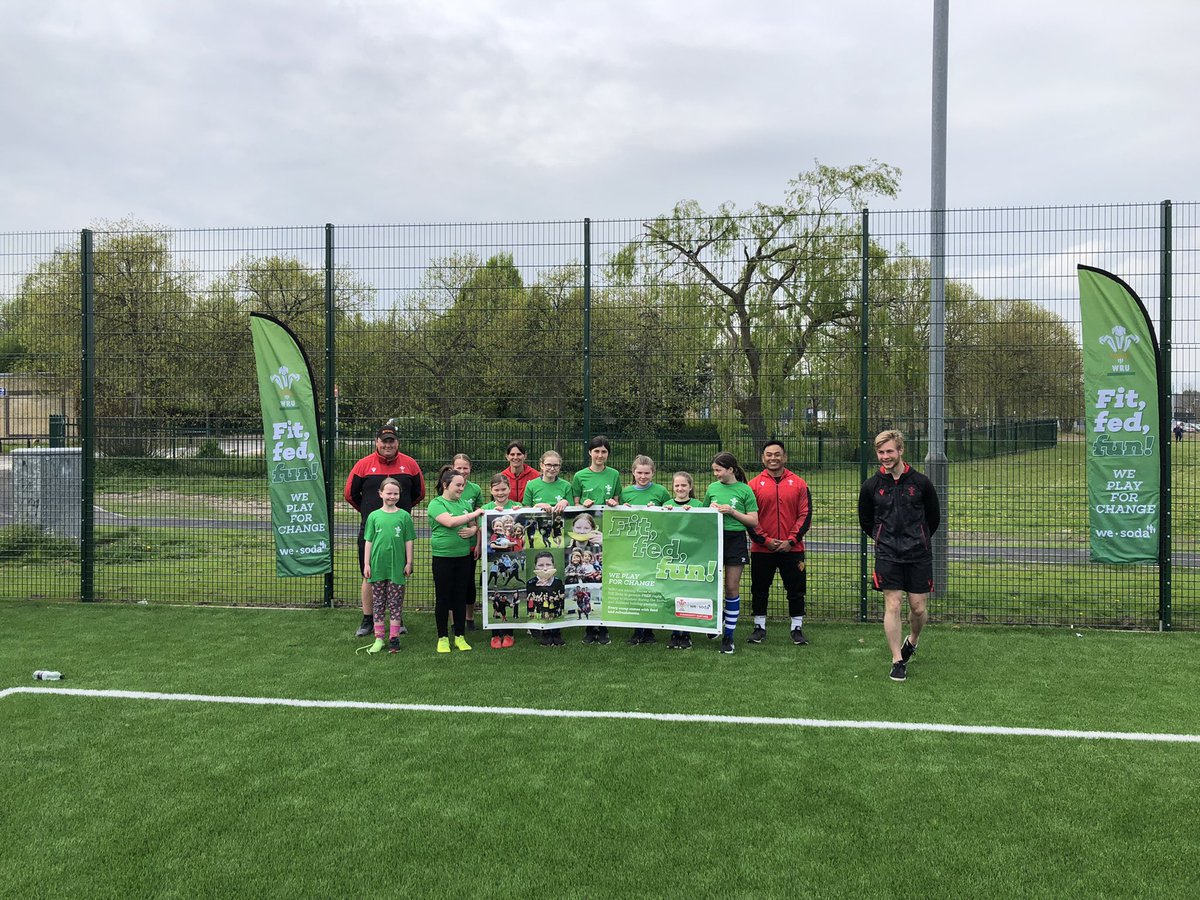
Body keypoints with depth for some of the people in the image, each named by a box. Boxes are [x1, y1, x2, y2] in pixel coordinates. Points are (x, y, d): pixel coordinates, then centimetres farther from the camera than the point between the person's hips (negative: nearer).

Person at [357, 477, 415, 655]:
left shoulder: (404, 516, 0)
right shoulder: (374, 516, 3)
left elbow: (409, 541, 4)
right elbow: (368, 541, 6)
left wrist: (409, 563, 2)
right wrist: (366, 564, 3)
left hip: (397, 567, -1)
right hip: (377, 565, 1)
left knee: (396, 603, 3)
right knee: (378, 602, 7)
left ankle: (394, 638, 10)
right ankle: (379, 638, 15)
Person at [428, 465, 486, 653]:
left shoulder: (463, 503, 10)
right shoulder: (436, 504, -7)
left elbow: (474, 525, 18)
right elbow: (450, 522, -23)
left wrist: (473, 530, -6)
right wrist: (475, 514, -18)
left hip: (464, 556, 5)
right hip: (443, 556, -5)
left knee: (461, 597, 10)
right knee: (443, 598, 4)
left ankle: (459, 636, 19)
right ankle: (443, 638, 14)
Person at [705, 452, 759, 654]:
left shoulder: (745, 490, -1)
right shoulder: (712, 488, 9)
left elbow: (754, 521, -2)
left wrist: (732, 511, -12)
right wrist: (711, 509, -1)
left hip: (736, 539, -3)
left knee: (732, 588, 2)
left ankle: (728, 634, 10)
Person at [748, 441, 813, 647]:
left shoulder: (799, 484, 3)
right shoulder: (754, 485, 1)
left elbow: (805, 515, 0)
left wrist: (791, 540, -9)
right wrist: (765, 540, -10)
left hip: (792, 549, 0)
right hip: (761, 550, 0)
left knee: (796, 590, 6)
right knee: (759, 589, 9)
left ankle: (797, 628, 18)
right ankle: (759, 627, 22)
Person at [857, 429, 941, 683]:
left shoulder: (920, 482, -2)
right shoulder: (871, 486, -1)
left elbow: (934, 517, 11)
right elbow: (865, 521, 13)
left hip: (919, 555, 0)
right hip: (887, 556, 0)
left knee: (918, 608, 4)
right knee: (892, 606, -4)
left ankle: (913, 639, 36)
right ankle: (898, 661, 7)